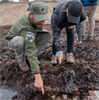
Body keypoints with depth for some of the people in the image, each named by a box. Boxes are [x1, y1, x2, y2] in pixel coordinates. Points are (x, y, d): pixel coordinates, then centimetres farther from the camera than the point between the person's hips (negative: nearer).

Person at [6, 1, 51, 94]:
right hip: (14, 40, -6)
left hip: (28, 37, 6)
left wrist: (40, 29, -6)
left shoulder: (31, 13, -22)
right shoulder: (26, 29, -44)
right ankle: (21, 61, -11)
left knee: (47, 35, -16)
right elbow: (31, 52, -50)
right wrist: (38, 77, -53)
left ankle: (30, 57, -1)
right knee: (20, 41, -44)